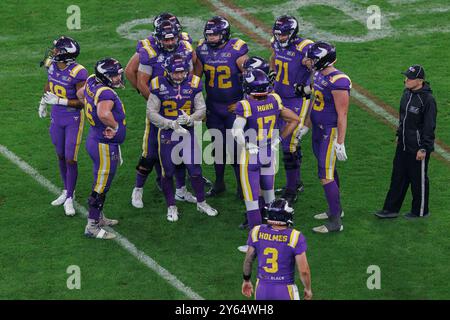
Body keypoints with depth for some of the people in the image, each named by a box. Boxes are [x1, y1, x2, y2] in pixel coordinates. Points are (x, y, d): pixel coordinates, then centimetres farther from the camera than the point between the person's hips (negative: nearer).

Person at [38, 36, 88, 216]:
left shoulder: (78, 73, -26)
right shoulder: (52, 66, -6)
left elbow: (82, 102, -21)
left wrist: (59, 101, -26)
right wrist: (43, 102, 18)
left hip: (74, 119, -6)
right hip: (57, 117, 6)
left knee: (70, 159, -2)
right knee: (61, 156, 16)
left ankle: (69, 199, 10)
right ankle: (67, 191, 33)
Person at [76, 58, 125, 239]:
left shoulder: (92, 83, 0)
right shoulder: (106, 94, -28)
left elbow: (80, 93, 21)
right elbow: (104, 114, -46)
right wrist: (115, 126, -27)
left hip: (95, 140, 10)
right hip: (105, 146, -10)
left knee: (101, 183, 24)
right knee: (101, 188, 2)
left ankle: (99, 217, 39)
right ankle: (92, 227, 11)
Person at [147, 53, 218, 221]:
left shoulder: (193, 83, -6)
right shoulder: (159, 85, -12)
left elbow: (201, 109, -1)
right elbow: (151, 113, -10)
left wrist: (190, 119, -21)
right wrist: (171, 124, -20)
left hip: (189, 133, 1)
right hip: (167, 135, -1)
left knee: (195, 170, 6)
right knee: (167, 173, 9)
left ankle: (201, 202, 27)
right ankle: (171, 207, 26)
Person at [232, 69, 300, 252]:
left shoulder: (245, 106, -20)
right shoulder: (274, 101, -4)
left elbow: (237, 131, -32)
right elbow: (295, 120, 5)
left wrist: (247, 147, -16)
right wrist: (279, 139, 9)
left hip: (250, 158, -5)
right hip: (270, 155, 5)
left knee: (251, 199, 2)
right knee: (269, 194, 22)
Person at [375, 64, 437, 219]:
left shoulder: (427, 99, -21)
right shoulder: (407, 93, 4)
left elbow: (429, 126, -19)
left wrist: (423, 148, -18)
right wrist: (399, 135, 22)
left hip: (417, 148, -8)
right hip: (403, 145, 8)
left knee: (418, 180, 7)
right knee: (398, 177, 13)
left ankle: (420, 211, 22)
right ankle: (391, 209, 21)